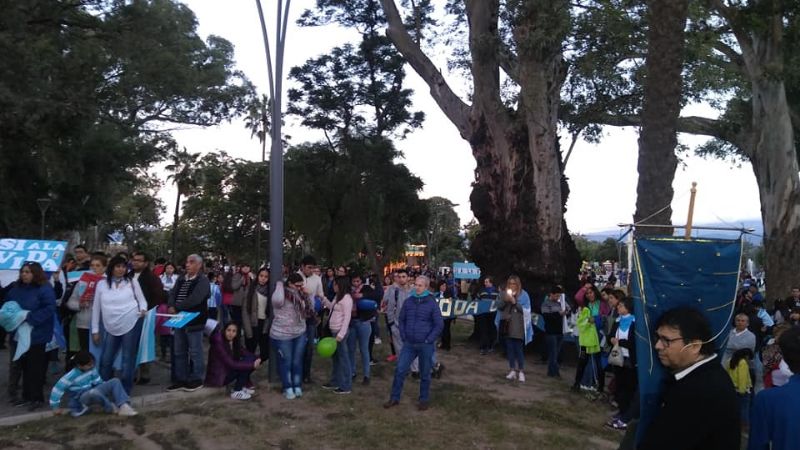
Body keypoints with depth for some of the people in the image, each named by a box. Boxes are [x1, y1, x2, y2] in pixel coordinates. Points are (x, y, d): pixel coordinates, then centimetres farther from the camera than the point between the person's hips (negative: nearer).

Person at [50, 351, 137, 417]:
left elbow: (98, 382, 9)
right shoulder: (70, 376, -19)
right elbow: (57, 390, -16)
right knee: (93, 392, -42)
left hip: (93, 392, 6)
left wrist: (106, 392, 3)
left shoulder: (91, 370, -2)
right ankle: (112, 409, -18)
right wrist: (55, 407, -10)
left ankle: (124, 407, -30)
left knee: (115, 381, -11)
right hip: (81, 398, -6)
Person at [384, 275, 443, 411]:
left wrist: (428, 340, -10)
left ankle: (424, 399, 25)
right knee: (400, 370, 2)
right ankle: (394, 398, 15)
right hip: (409, 344, 3)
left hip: (425, 345, -3)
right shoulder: (408, 302, 2)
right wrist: (403, 337, 3)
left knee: (424, 374, 9)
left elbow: (439, 324, -7)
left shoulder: (432, 303, -8)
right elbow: (401, 320, 11)